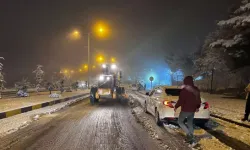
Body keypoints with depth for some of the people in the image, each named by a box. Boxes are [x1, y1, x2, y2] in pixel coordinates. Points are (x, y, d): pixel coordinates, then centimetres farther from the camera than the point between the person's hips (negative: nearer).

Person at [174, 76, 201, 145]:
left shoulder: (184, 90, -18)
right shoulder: (196, 90, 6)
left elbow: (181, 100, -18)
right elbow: (199, 100, 14)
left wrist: (176, 107, -3)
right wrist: (197, 107, 29)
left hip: (185, 110, -7)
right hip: (193, 110, 7)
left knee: (180, 121, 11)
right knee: (190, 123, 17)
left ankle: (189, 134, -3)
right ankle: (192, 139, 18)